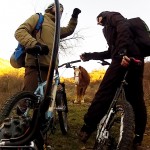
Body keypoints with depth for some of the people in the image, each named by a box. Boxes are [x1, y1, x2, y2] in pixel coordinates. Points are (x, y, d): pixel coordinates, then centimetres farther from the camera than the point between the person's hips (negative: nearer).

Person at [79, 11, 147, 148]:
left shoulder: (113, 16, 14)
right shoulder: (109, 28, 38)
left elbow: (124, 28, -10)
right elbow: (111, 52, 28)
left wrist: (122, 52, -27)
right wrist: (90, 56, 25)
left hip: (127, 57, -10)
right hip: (136, 58, 10)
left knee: (105, 92, -14)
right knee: (136, 97, 6)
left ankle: (88, 127, -15)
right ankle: (138, 136, 11)